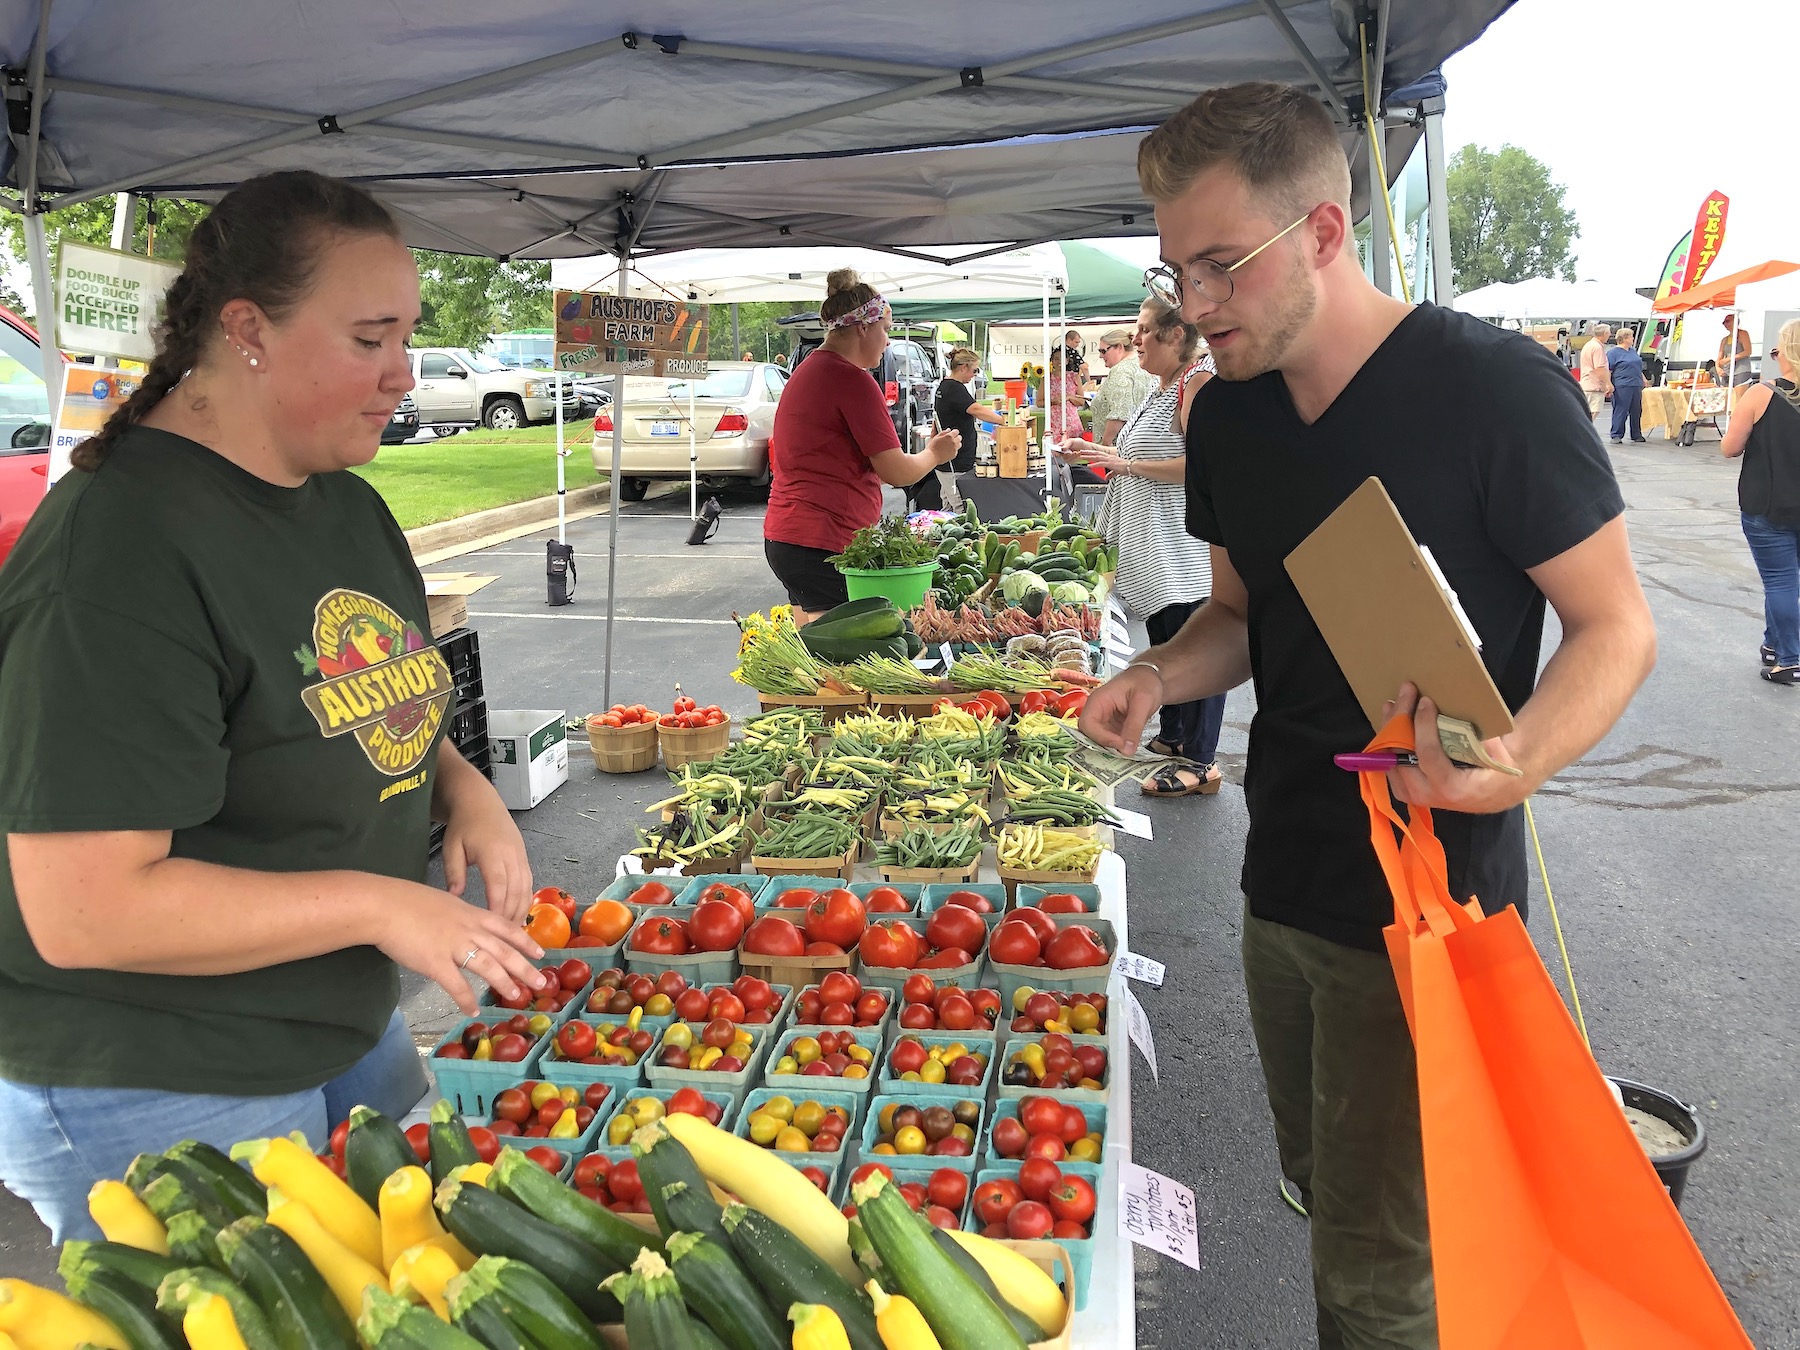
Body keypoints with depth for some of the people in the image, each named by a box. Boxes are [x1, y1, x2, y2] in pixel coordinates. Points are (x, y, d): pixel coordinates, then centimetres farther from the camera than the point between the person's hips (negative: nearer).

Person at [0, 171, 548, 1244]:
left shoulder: (349, 505, 4)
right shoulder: (121, 549, -25)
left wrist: (459, 785, -3)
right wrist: (378, 905, -24)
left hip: (351, 1029, 9)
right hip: (157, 1099, -8)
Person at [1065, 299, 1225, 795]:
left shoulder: (1199, 381, -13)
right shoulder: (1165, 386, 17)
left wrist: (1129, 464, -20)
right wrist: (1111, 458, 14)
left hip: (1186, 548, -11)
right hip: (1154, 547, 11)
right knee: (1165, 642, 18)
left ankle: (1200, 762, -1)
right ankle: (1174, 736, 30)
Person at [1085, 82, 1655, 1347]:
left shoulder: (1494, 388, -17)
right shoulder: (1228, 415, 3)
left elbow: (1616, 627, -11)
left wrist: (1514, 762, -31)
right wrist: (1158, 676, -7)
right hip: (1284, 884, 7)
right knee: (1323, 1193, 22)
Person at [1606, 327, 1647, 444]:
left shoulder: (1633, 351, 18)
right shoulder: (1613, 353, -6)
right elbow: (1608, 371, -10)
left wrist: (1643, 381, 23)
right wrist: (1609, 385, -18)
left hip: (1636, 386, 8)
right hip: (1622, 386, -8)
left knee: (1636, 411, 10)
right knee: (1620, 411, -7)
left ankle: (1637, 436, 17)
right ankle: (1616, 436, -1)